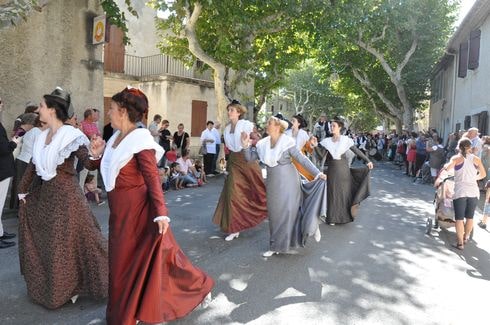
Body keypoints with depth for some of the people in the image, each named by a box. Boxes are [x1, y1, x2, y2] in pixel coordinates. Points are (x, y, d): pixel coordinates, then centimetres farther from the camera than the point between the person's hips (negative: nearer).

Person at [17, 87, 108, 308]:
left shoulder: (71, 135, -15)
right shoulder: (42, 137, 7)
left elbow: (89, 164, -23)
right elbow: (32, 166, 17)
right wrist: (23, 191, 23)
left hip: (65, 195, -8)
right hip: (44, 195, 8)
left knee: (65, 243, 2)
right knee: (45, 241, 18)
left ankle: (66, 289, 22)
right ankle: (47, 286, 39)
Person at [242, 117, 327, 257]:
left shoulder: (287, 142, -11)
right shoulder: (263, 144, 4)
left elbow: (302, 160, -11)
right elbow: (250, 157, 8)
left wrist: (318, 174, -15)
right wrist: (246, 145, -9)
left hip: (288, 181, -5)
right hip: (273, 182, 5)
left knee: (289, 211, -5)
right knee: (274, 213, 9)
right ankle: (276, 246, 22)